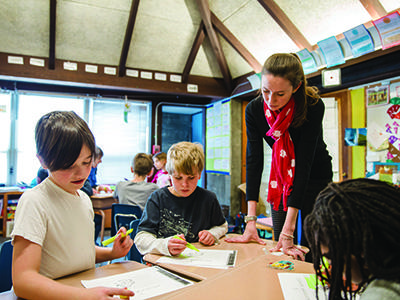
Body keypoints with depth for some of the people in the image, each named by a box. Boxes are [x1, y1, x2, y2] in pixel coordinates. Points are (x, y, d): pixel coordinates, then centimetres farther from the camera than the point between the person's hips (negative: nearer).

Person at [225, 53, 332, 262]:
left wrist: (288, 229, -35)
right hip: (281, 178, 3)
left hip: (315, 177, -2)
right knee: (280, 250, 7)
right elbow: (254, 160, -21)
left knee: (309, 250, 0)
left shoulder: (313, 107, -28)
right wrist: (251, 221, -27)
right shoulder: (254, 109, -19)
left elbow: (304, 163, -32)